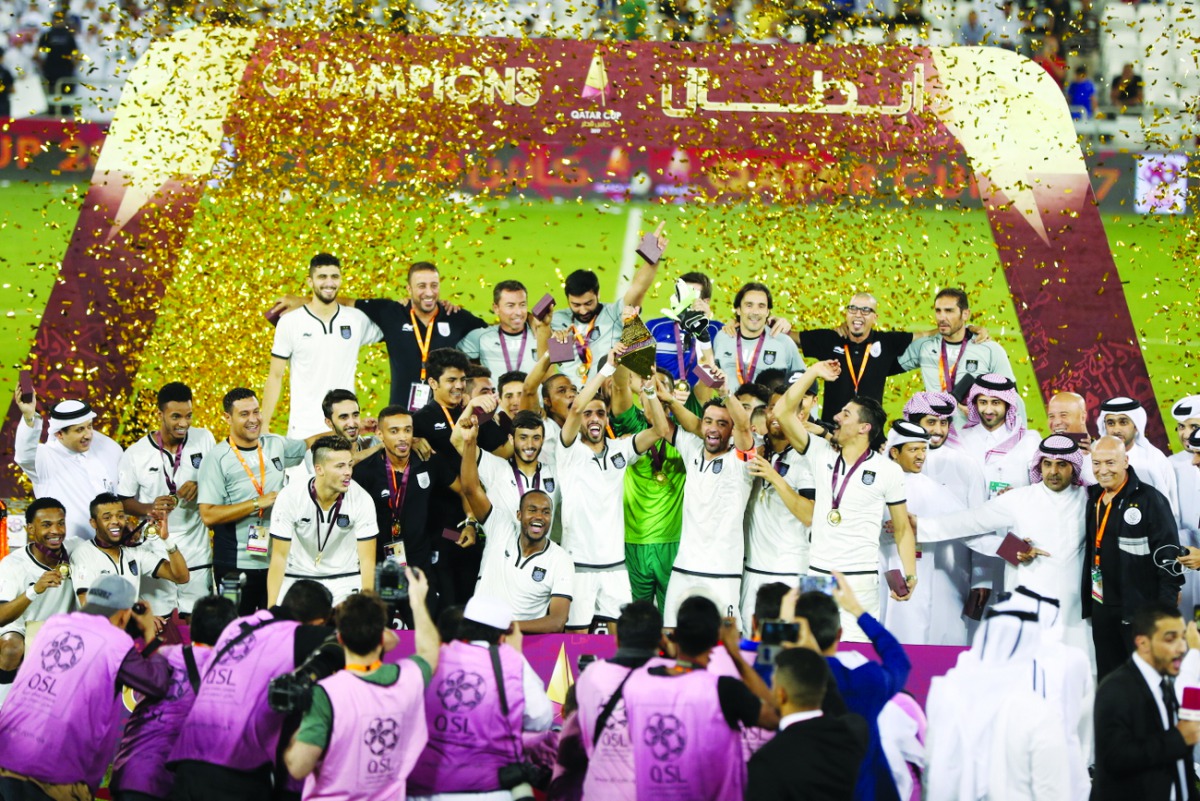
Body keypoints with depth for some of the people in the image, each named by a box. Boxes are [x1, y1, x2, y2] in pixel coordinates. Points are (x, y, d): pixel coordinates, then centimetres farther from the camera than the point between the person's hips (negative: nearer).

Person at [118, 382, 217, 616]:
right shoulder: (135, 454, -4)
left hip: (197, 553, 1)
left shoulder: (204, 439, 0)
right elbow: (124, 500, 2)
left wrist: (200, 485, -12)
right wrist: (150, 509, -18)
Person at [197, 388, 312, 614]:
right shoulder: (217, 459, -9)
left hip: (276, 562, 5)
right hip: (236, 567, -5)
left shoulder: (276, 445, 7)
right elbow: (208, 516, -16)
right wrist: (258, 503, -17)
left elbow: (307, 444, 28)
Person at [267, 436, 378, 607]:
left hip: (345, 580, 0)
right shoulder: (290, 497, -17)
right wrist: (272, 608, -19)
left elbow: (367, 560, -12)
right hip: (296, 578, 0)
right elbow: (279, 556, -13)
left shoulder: (362, 500, -15)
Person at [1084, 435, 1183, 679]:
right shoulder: (1094, 499, 11)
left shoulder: (1149, 499, -11)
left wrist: (1166, 610, -15)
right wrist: (1087, 604, 16)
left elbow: (1169, 555, -12)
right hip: (1102, 610, 7)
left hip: (1140, 611, -7)